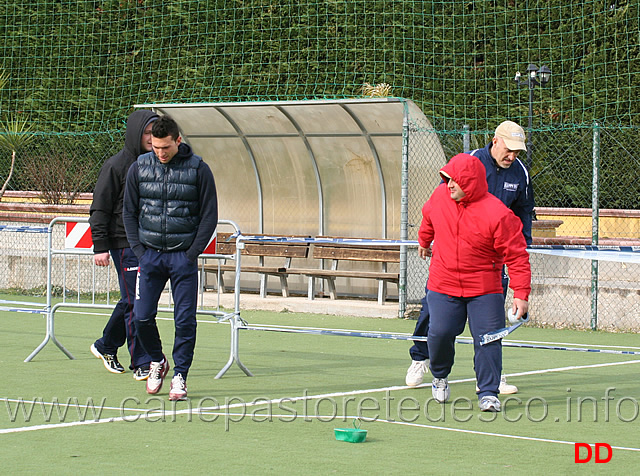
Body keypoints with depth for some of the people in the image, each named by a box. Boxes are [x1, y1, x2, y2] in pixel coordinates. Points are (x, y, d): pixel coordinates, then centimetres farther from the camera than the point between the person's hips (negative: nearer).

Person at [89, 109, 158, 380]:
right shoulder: (116, 166, -8)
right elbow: (99, 210, -7)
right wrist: (100, 247, -12)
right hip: (125, 244, -7)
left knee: (130, 301, 14)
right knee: (135, 302, -8)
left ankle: (106, 346, 33)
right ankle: (142, 363, -5)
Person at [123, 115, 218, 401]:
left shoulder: (198, 169, -4)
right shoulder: (139, 168, 3)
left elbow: (209, 215, 0)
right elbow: (129, 212, 11)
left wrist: (192, 253, -6)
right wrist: (139, 250, 1)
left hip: (183, 256, -2)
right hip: (149, 255, 2)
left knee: (185, 320, -3)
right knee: (142, 317, -1)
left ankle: (180, 376, 7)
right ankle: (157, 361, 23)